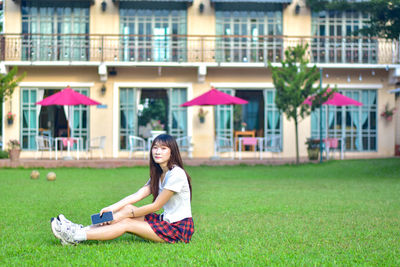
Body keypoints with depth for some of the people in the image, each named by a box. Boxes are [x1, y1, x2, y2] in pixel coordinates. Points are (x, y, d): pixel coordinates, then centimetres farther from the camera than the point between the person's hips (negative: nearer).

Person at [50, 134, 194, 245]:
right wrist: (111, 209, -8)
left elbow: (156, 206, -15)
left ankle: (77, 236, -14)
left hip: (180, 228, -8)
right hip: (166, 221, 8)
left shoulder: (176, 174, -18)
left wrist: (125, 215, -9)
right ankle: (82, 229, -7)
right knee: (127, 208, -3)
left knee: (126, 224, -14)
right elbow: (137, 195, 4)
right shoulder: (158, 174, 12)